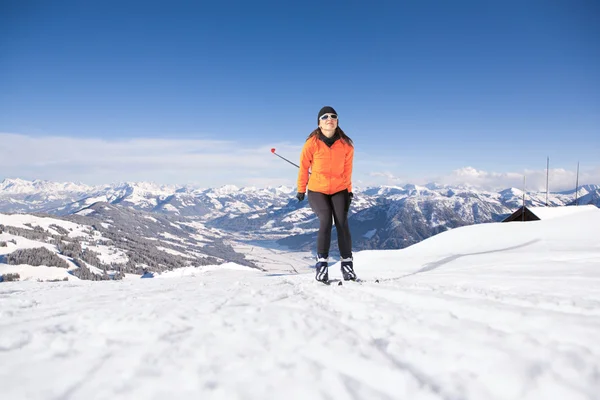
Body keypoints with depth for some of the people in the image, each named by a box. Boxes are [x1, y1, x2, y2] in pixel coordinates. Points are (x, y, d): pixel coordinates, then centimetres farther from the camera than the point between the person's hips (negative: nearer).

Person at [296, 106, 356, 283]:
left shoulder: (346, 144, -6)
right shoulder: (312, 143, -11)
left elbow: (347, 169, 5)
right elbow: (304, 167, 0)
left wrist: (348, 189, 4)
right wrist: (301, 189, 7)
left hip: (339, 190, 2)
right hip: (317, 190, -1)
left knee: (342, 223, -16)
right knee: (325, 221, -21)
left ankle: (347, 263, -8)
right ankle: (322, 263, -13)